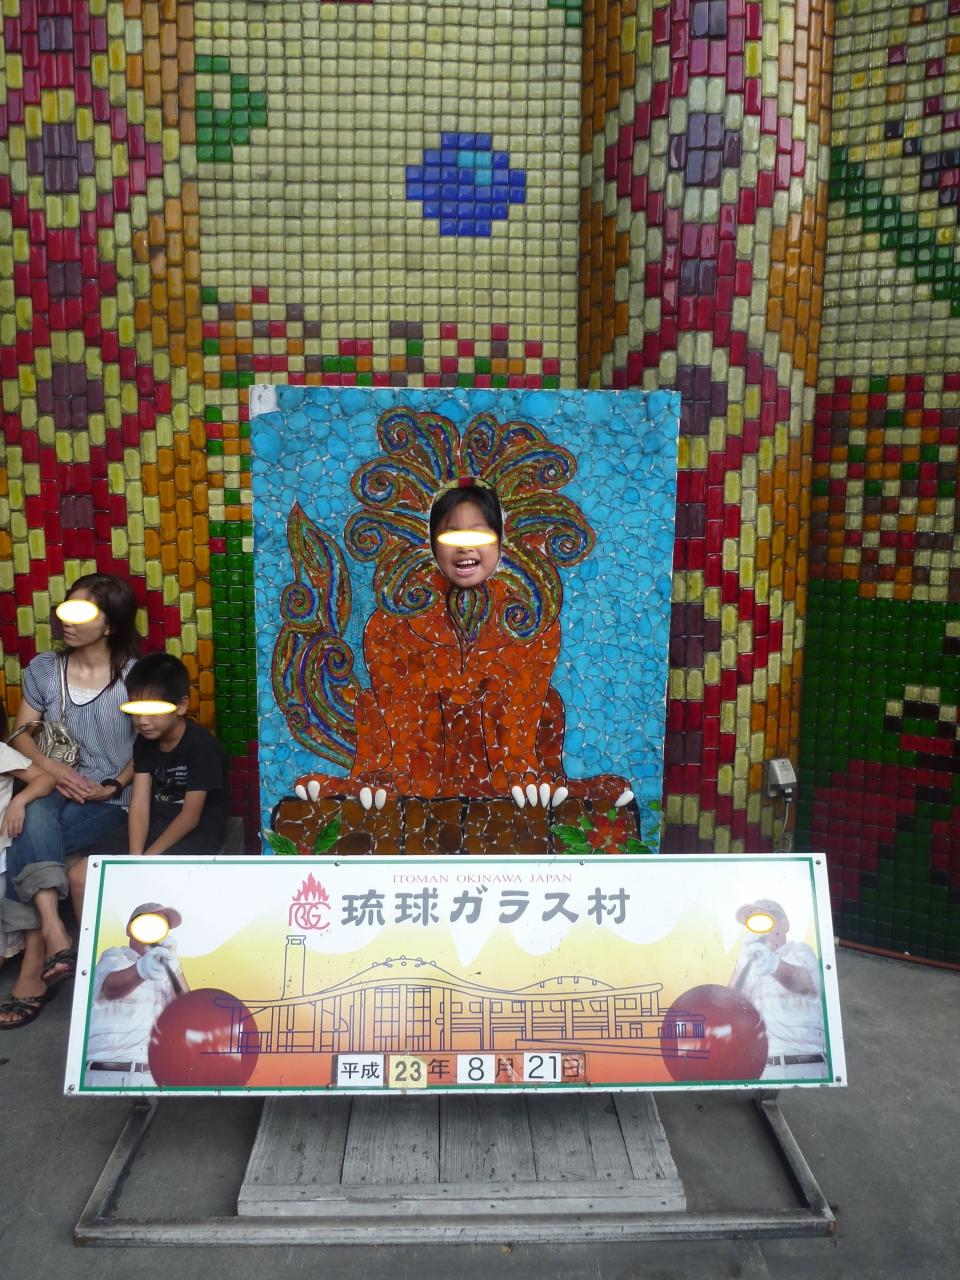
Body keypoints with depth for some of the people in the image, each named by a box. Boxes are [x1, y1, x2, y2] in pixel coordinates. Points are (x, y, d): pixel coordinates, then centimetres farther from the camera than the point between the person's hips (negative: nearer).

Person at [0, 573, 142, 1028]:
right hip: (55, 789, 3)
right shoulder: (43, 669, 7)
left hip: (109, 801, -3)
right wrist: (48, 765, -12)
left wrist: (113, 787, -14)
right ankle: (54, 935, -39)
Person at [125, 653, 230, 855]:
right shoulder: (144, 742, 1)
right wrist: (135, 857, -19)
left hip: (198, 830, -6)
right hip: (156, 823, 6)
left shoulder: (201, 747, -19)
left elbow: (190, 817, -18)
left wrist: (149, 857, -19)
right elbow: (139, 804, -7)